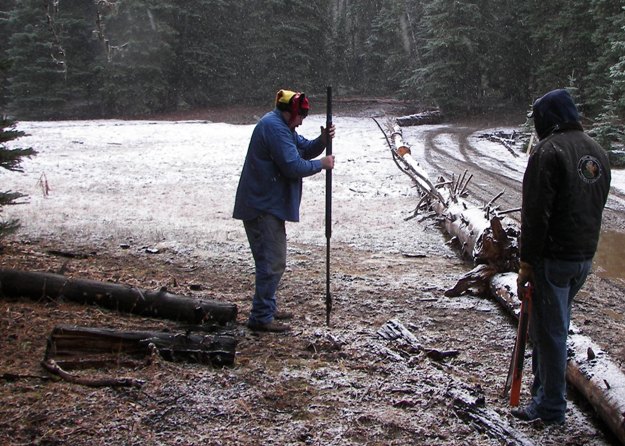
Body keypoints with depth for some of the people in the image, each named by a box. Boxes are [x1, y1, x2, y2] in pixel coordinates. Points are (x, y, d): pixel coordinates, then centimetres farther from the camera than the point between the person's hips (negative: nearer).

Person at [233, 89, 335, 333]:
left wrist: (322, 140, 0)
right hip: (263, 207, -11)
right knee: (272, 262, -9)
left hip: (268, 205, 11)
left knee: (272, 260, 19)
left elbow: (304, 148, 19)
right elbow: (293, 166, -22)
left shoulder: (282, 126, 17)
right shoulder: (274, 127, -17)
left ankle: (268, 308, 29)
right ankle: (261, 317, -5)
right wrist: (321, 164, -9)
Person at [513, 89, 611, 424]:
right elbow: (596, 207, 16)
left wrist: (527, 263, -15)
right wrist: (584, 248, 19)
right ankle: (544, 393, 32)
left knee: (549, 330, 1)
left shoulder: (548, 150, -14)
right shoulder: (598, 152, 12)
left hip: (553, 258, -8)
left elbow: (536, 213, -18)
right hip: (585, 258, 8)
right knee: (554, 326, 20)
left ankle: (550, 408, 10)